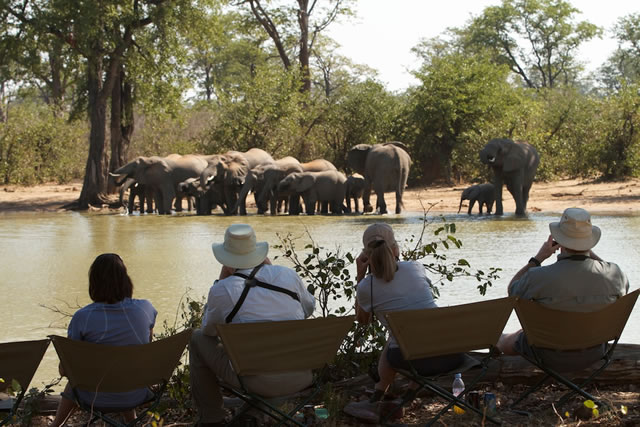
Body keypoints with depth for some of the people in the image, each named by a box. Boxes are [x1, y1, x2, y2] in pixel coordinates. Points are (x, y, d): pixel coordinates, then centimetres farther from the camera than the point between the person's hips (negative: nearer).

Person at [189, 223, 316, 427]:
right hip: (301, 377, 4)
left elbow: (208, 331, 12)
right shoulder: (288, 275, 0)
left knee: (198, 339, 17)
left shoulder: (223, 290, -8)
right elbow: (309, 309, 21)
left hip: (258, 382, -3)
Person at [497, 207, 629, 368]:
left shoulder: (538, 277, -30)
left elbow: (513, 290, -8)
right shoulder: (613, 274, -22)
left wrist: (538, 257, -4)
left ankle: (497, 342, 59)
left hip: (551, 357, -4)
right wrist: (590, 253, 3)